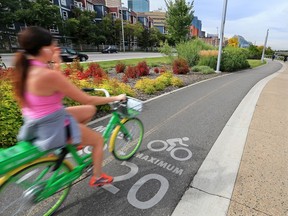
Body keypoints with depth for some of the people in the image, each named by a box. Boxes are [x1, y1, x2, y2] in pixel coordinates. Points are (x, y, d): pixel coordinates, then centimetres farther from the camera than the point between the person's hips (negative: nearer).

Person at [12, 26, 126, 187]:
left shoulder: (26, 69, -1)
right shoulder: (49, 75, -28)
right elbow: (86, 100, -22)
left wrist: (57, 64, 5)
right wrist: (115, 98, -9)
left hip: (38, 124, 8)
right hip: (53, 129, -8)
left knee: (90, 110, 19)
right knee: (98, 139, 12)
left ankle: (74, 141, 29)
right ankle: (97, 178, 30)